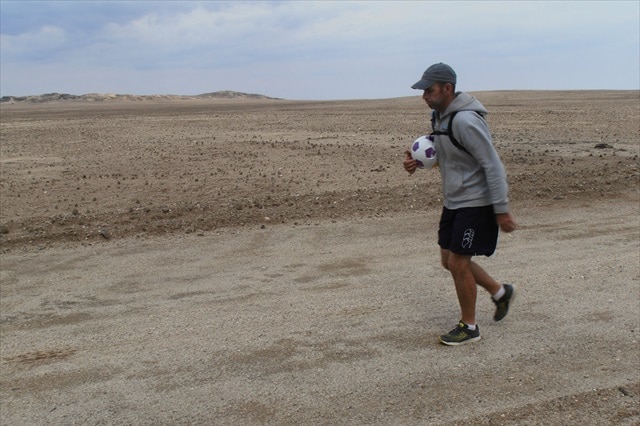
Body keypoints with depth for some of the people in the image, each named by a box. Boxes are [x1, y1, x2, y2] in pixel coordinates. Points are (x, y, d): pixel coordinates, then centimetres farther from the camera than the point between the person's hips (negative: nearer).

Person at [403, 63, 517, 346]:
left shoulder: (465, 121, -24)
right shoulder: (439, 115, 6)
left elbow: (493, 166, -23)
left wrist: (501, 210, -21)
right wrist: (418, 161, -1)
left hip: (476, 203, -9)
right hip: (453, 202, 10)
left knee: (458, 263, -3)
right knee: (449, 261, 14)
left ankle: (469, 327, 16)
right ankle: (500, 292, 34)